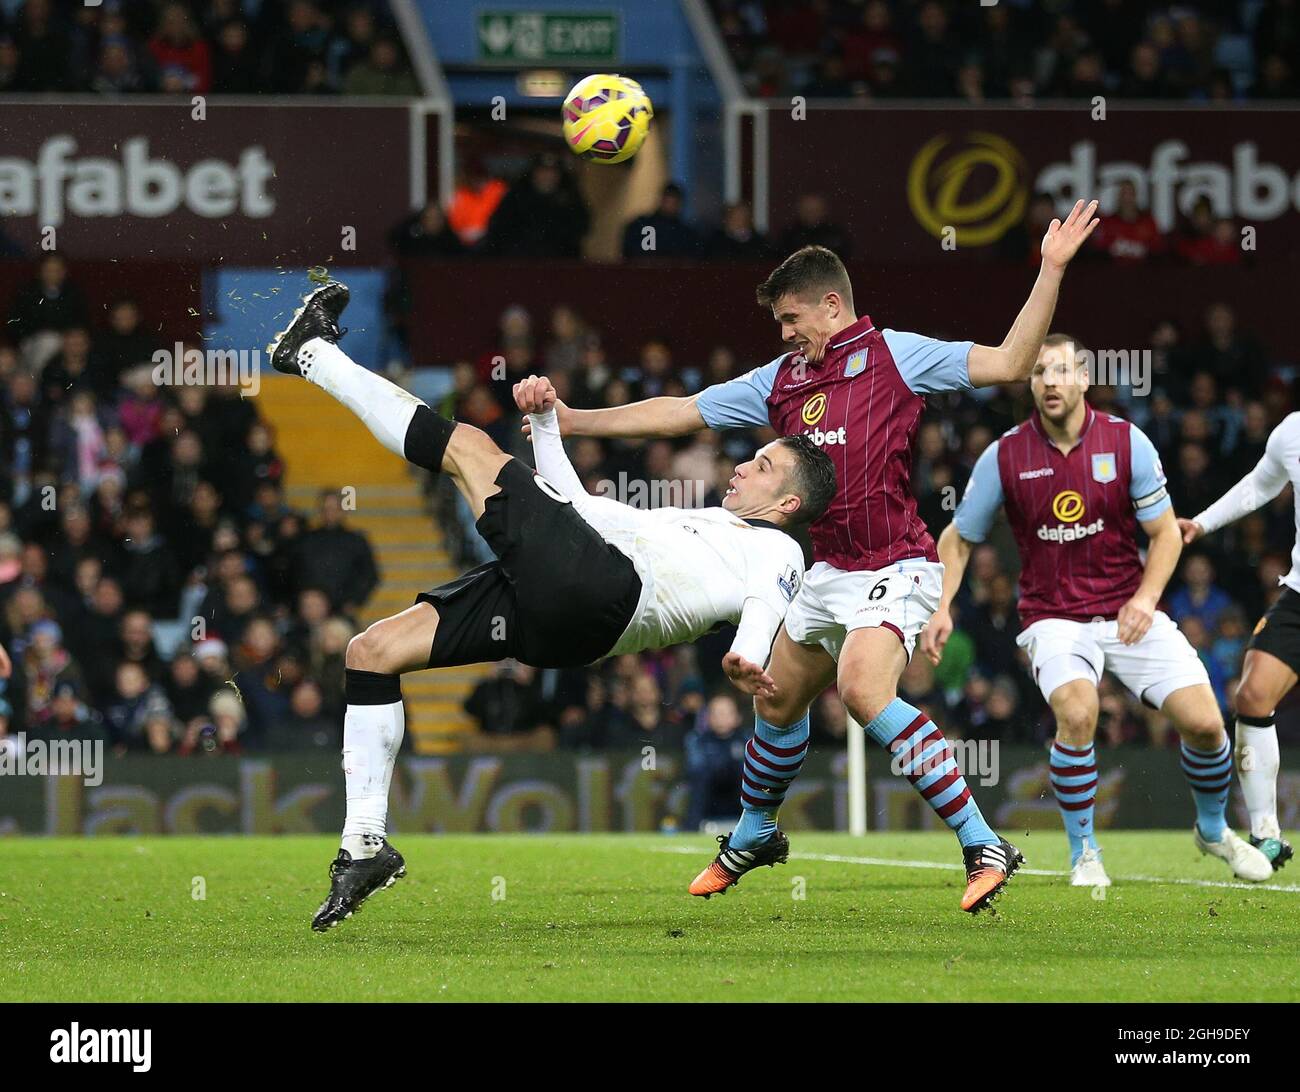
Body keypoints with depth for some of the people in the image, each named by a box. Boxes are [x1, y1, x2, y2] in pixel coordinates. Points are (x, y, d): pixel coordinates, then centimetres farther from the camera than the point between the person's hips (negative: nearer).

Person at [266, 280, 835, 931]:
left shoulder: (776, 553, 16)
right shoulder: (686, 522, 40)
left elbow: (765, 601, -8)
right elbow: (575, 503, 44)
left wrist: (747, 656, -30)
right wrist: (546, 421, 35)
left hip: (602, 588, -9)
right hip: (549, 613, 9)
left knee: (470, 448, -5)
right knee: (371, 650, 2)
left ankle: (315, 357, 13)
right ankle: (365, 845, 0)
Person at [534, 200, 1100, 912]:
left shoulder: (894, 355, -5)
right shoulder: (781, 380, 14)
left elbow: (1008, 364, -13)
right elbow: (678, 414, 18)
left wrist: (1052, 270, -23)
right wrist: (569, 420, 17)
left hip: (894, 567, -8)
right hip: (829, 572, 8)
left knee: (864, 691, -29)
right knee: (776, 700, 18)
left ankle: (982, 846, -27)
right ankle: (752, 836, 45)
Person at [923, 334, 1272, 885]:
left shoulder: (1127, 442, -6)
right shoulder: (1004, 456, -6)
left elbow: (1166, 532, 1)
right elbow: (958, 538, 6)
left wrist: (1146, 597, -15)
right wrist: (941, 607, -9)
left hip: (1129, 614, 1)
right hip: (1054, 618, -1)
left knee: (1204, 723, -10)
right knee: (1077, 715, -31)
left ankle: (1214, 831, 21)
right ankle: (1083, 853, -10)